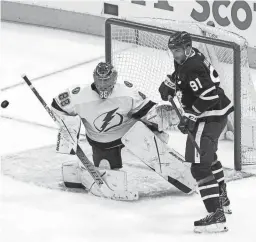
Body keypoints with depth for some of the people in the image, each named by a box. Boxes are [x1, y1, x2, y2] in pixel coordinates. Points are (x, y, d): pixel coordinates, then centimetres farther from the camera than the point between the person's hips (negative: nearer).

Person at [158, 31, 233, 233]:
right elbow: (180, 75, 28)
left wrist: (190, 116, -28)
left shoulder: (193, 68, -24)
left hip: (211, 116, -12)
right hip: (216, 113, 12)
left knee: (200, 165, -18)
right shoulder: (185, 59, 7)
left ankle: (217, 215, -25)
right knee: (208, 155, 33)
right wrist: (169, 84, 10)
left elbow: (209, 95, -31)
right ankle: (222, 200, 51)